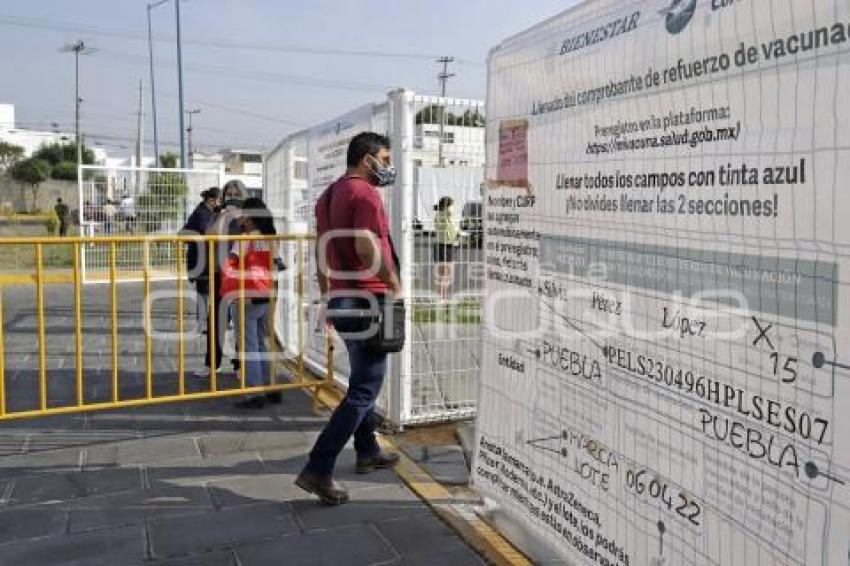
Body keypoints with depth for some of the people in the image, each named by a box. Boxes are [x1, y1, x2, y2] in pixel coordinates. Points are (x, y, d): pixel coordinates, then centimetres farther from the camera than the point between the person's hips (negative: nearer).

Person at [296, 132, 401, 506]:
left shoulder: (329, 195, 15)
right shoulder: (364, 193, -13)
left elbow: (322, 251, 19)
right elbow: (367, 245, -27)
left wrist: (328, 298, 23)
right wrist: (394, 284, -15)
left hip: (341, 299, 10)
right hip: (366, 300, -10)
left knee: (363, 380, 21)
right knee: (364, 389, -5)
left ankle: (367, 452, 32)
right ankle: (318, 469, -7)